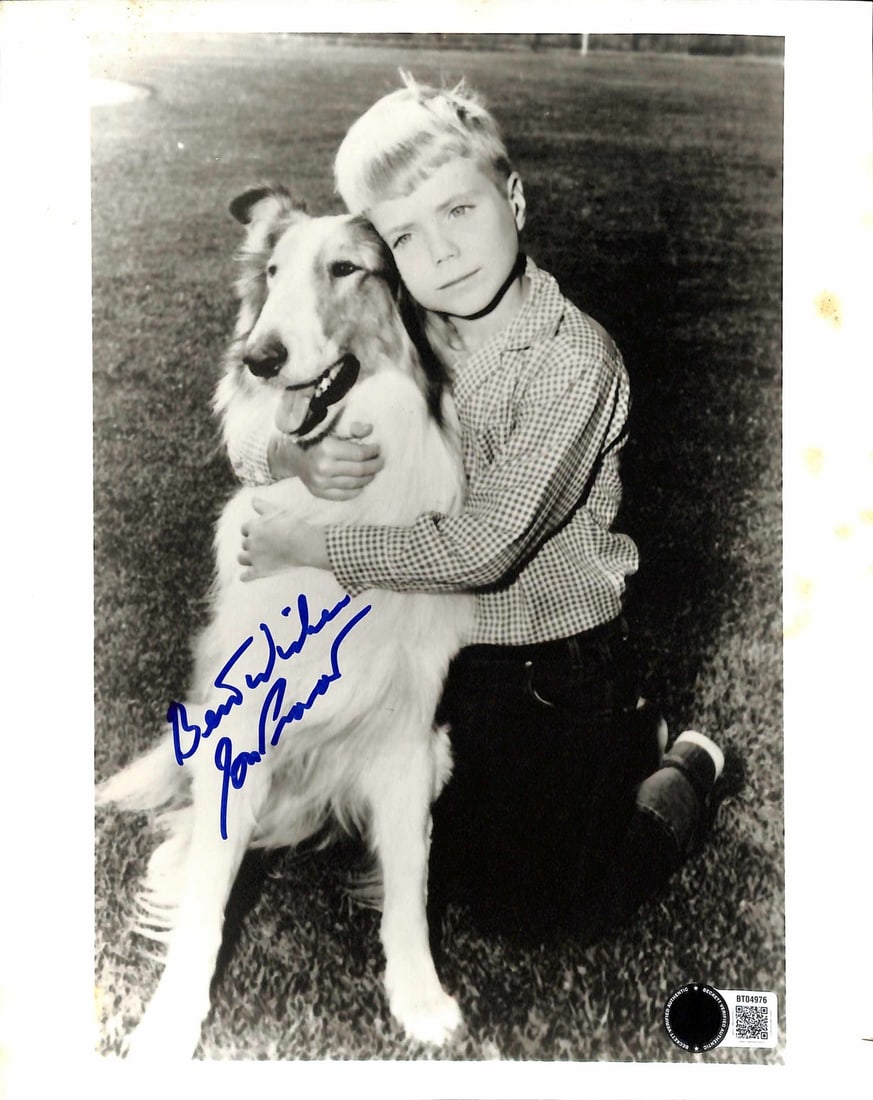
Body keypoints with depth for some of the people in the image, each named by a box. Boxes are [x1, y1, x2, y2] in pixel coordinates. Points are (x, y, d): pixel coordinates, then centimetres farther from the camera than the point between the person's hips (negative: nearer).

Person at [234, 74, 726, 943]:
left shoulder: (575, 359, -24)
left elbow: (483, 547, -28)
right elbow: (248, 437, -3)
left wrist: (307, 547, -24)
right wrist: (298, 460, -26)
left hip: (557, 671, -6)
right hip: (443, 655, 6)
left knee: (533, 913, 10)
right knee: (441, 877, 25)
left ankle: (683, 772, 32)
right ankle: (629, 740, 40)